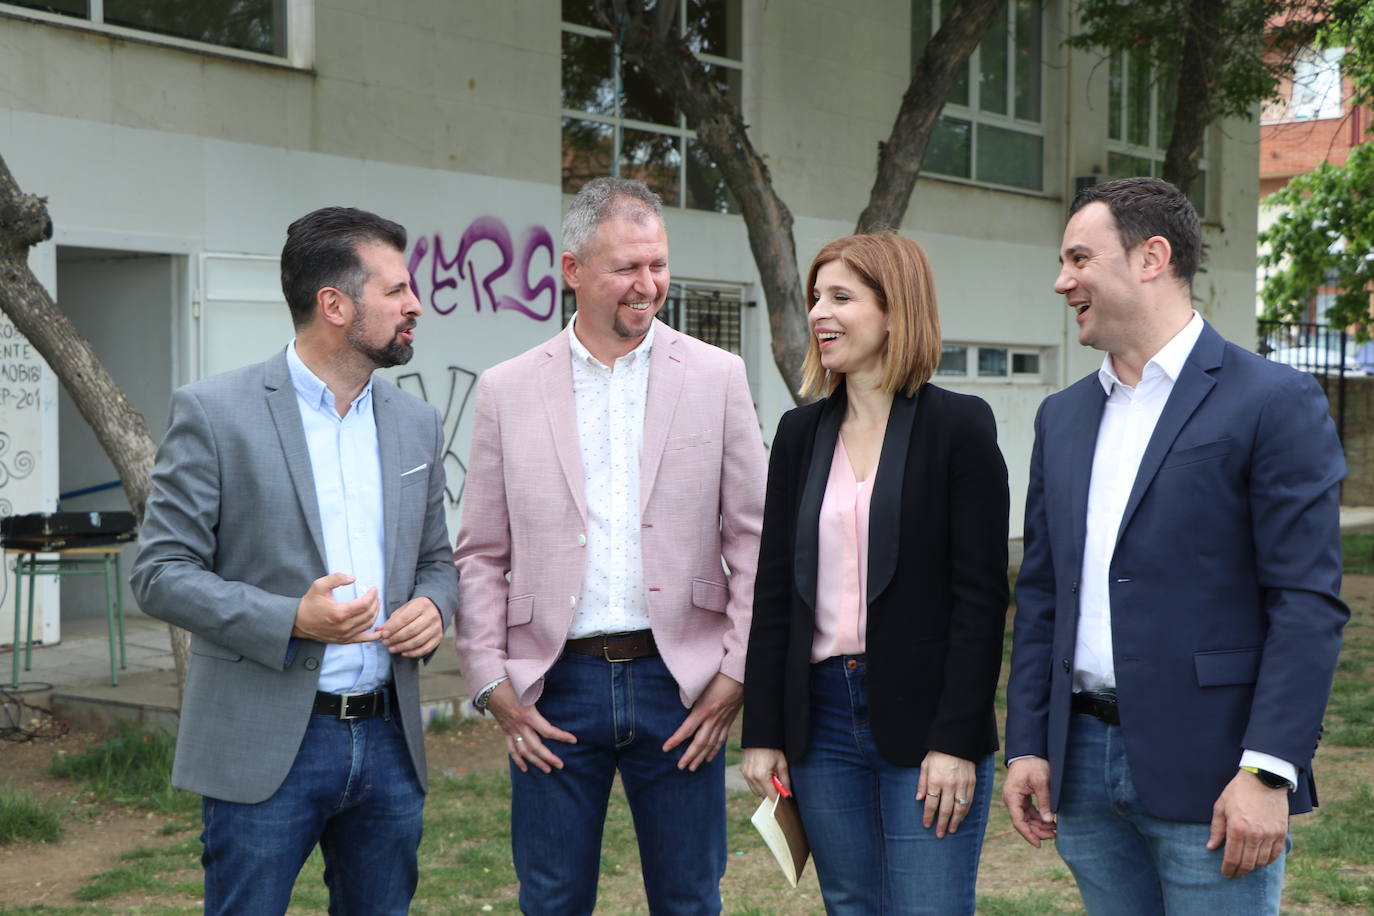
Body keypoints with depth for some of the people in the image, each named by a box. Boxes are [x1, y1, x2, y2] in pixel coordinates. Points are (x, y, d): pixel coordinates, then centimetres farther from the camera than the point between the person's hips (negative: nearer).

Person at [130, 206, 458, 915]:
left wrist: (432, 607, -4)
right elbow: (160, 573, -7)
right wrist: (290, 620, -20)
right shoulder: (214, 412, -7)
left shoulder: (415, 423, 10)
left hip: (389, 741, 5)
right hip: (265, 746, -5)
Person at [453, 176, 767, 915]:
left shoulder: (716, 377, 2)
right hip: (555, 689, 0)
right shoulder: (506, 391, 3)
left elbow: (753, 539, 2)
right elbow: (481, 556, 5)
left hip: (678, 682, 0)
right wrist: (492, 684, -1)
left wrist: (736, 673, -3)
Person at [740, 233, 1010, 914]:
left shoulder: (960, 425, -5)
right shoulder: (800, 432, 9)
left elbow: (980, 595, -9)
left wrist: (957, 742, -14)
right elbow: (775, 590, 9)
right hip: (822, 718, 5)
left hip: (924, 722, -5)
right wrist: (762, 733, 5)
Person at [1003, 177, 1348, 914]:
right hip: (1083, 763, 6)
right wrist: (1026, 745, 8)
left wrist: (1268, 772, -17)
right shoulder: (1063, 416, 12)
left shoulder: (1275, 402, -7)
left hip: (1207, 773, -5)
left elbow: (1309, 602, -11)